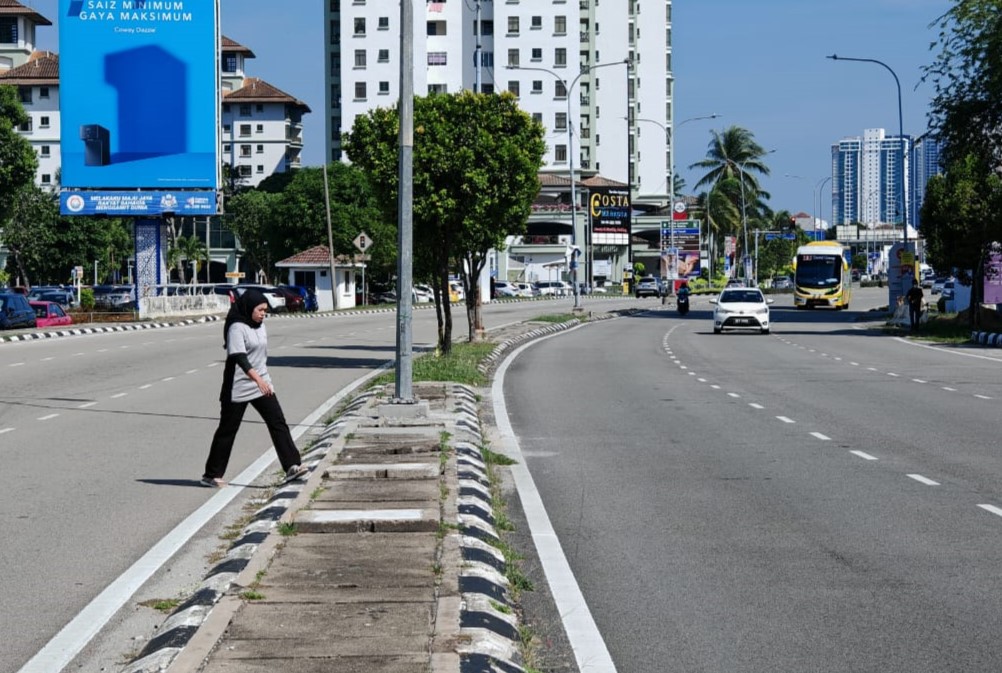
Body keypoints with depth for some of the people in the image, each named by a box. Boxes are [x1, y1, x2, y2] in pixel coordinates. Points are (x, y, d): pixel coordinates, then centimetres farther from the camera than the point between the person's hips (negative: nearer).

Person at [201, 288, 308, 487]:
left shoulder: (260, 326, 11)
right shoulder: (237, 328, -16)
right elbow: (239, 357, -28)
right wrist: (258, 379, -39)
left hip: (262, 384, 7)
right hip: (238, 388, -7)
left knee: (278, 422, -5)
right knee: (227, 429, 2)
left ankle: (291, 466, -10)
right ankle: (211, 475, 12)